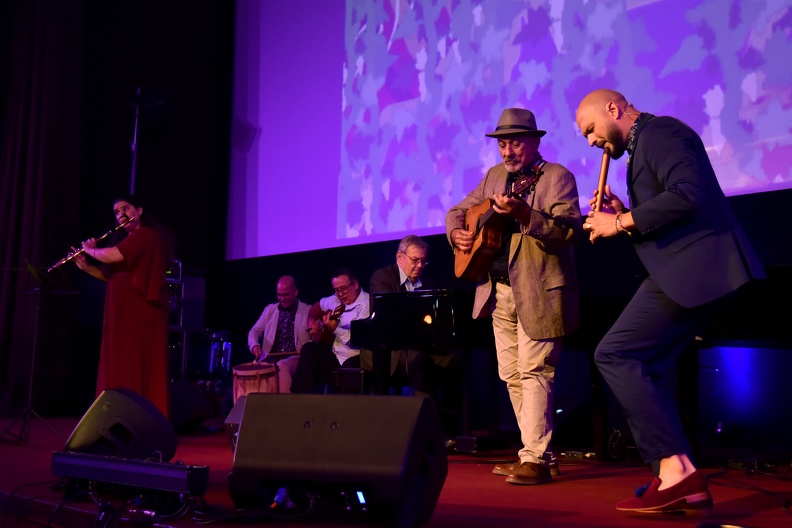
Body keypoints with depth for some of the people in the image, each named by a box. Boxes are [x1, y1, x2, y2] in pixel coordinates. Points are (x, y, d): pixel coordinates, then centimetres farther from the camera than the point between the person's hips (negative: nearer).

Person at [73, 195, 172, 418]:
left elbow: (111, 256, -20)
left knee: (135, 369, -10)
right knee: (123, 369, 8)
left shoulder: (146, 235, -10)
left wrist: (90, 249, -1)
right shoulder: (130, 241, 22)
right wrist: (85, 265, 12)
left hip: (139, 313, -10)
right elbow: (110, 275, 24)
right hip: (124, 314, 10)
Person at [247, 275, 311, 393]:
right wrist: (254, 345, -10)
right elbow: (255, 330, 12)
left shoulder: (308, 311, 5)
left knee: (282, 366, -36)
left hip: (295, 358, -3)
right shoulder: (270, 309, 16)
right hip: (271, 357, 3)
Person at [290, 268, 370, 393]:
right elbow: (317, 305, 34)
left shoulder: (366, 304, -13)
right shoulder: (335, 300, 10)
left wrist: (335, 329, -33)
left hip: (355, 359, -7)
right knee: (309, 349, -15)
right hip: (334, 356, 7)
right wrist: (311, 321, 15)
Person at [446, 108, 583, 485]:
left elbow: (571, 230, -19)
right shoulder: (495, 175, 15)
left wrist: (525, 214, -32)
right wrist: (457, 233, 1)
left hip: (538, 293, -7)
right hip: (499, 293, 8)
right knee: (512, 376, 10)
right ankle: (535, 454, 20)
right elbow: (458, 210, 23)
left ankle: (536, 460, -6)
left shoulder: (556, 177, -6)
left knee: (533, 372, -10)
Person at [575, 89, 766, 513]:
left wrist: (622, 222, -16)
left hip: (693, 268, -11)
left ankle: (675, 467, -13)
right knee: (643, 368, 10)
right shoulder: (646, 145, 24)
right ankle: (681, 485, 11)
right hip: (687, 270, 11)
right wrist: (623, 215, 8)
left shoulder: (659, 132, -7)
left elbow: (688, 195, -24)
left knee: (614, 354, -13)